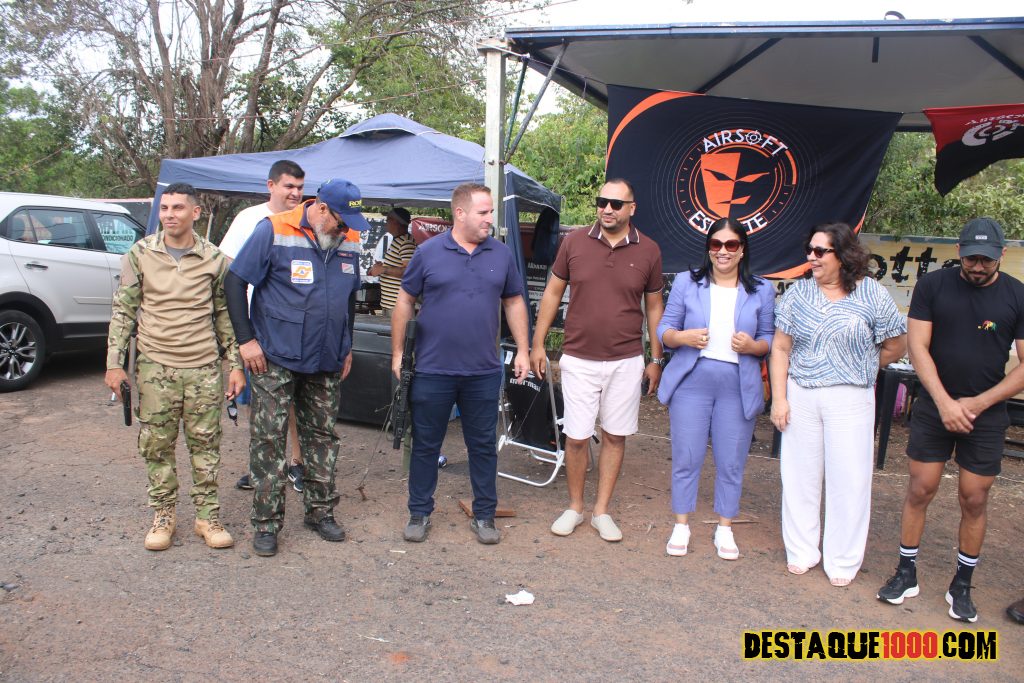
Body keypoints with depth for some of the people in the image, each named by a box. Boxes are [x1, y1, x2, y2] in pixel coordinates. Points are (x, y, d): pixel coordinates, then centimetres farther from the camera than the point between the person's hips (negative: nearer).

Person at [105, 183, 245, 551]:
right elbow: (123, 310, 5)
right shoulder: (140, 254, 3)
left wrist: (236, 364, 3)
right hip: (155, 367, 0)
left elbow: (224, 314, 8)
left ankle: (207, 516, 17)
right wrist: (114, 362, -1)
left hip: (203, 368, 0)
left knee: (205, 444, 5)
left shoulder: (214, 259, 3)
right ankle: (163, 515, 22)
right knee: (156, 445, 6)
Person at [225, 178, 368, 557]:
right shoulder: (274, 231, -11)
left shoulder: (349, 242, 5)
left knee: (322, 436, 12)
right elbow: (235, 281, -8)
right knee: (268, 438, -1)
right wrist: (246, 339, -11)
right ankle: (267, 522, 10)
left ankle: (320, 511, 26)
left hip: (327, 361, 5)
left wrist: (347, 347, 18)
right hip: (276, 359, -5)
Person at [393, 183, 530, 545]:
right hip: (433, 370, -2)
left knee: (484, 446, 10)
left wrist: (523, 350, 6)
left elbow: (514, 302, 12)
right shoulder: (428, 252, -3)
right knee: (426, 445, 10)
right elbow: (404, 302, 2)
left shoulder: (502, 254, 4)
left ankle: (484, 515, 25)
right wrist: (397, 353, 0)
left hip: (484, 372, 2)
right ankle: (419, 512, 26)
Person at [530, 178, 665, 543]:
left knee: (615, 436, 9)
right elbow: (552, 292, 6)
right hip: (579, 359, 0)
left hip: (626, 361, 1)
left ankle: (601, 511, 24)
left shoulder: (648, 251, -1)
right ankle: (575, 507, 25)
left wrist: (656, 360, 8)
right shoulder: (574, 242, -2)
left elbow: (654, 306, 8)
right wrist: (538, 344, 4)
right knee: (576, 437, 4)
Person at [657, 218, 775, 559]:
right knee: (686, 458, 5)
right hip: (691, 383, 0)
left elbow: (769, 340, 9)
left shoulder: (762, 291, 6)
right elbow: (664, 331, 4)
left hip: (739, 388, 1)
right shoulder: (686, 283, 3)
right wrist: (683, 337, -17)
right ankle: (681, 526, 22)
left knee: (732, 462, 8)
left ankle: (725, 528, 26)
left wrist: (752, 346, -13)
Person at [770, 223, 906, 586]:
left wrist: (856, 368, 10)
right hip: (800, 396, 2)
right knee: (799, 474, 9)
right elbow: (780, 349, 3)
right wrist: (778, 398, -3)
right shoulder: (798, 292, 3)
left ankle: (842, 560, 20)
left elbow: (896, 345, 6)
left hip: (849, 400, -2)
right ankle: (801, 551, 26)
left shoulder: (871, 294, -3)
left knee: (848, 478, 4)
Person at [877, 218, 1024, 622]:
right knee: (919, 490, 3)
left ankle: (962, 585, 22)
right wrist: (945, 402, -15)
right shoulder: (932, 286, -4)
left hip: (986, 414, 0)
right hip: (934, 408, 0)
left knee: (974, 500, 7)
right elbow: (918, 347, -6)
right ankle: (906, 573, 18)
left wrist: (978, 402, -13)